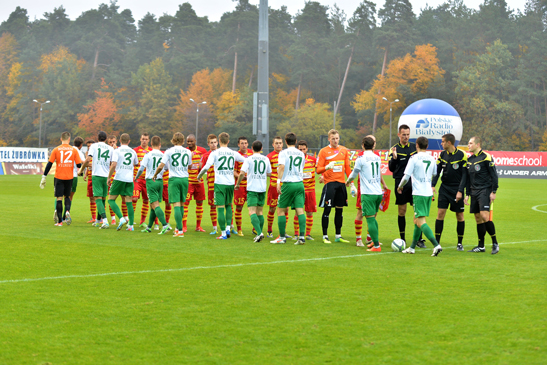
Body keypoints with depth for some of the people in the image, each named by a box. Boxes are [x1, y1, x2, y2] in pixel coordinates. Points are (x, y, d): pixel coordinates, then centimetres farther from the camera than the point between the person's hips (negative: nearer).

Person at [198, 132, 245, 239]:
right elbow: (246, 161, 17)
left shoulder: (215, 153, -3)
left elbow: (206, 167, -10)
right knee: (229, 205, 21)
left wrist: (199, 176, 5)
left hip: (219, 183, -3)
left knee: (220, 208, -2)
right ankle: (228, 228, 10)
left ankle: (223, 233, -4)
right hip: (231, 183, 3)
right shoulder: (233, 153, 7)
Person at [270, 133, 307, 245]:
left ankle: (282, 237, 6)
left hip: (288, 184, -4)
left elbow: (282, 167, -16)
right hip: (300, 183, 4)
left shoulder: (283, 153, -2)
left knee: (281, 210, 5)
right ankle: (302, 237, -7)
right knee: (300, 210, 1)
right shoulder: (301, 154, 13)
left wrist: (279, 181, -19)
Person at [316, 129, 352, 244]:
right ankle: (325, 236, 2)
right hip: (330, 183, -4)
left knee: (340, 209, 8)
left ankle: (338, 236, 16)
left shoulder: (344, 150, 11)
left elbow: (347, 168, 15)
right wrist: (327, 167, -24)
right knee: (327, 209, -6)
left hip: (341, 183, 4)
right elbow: (318, 169, -4)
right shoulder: (323, 151, -1)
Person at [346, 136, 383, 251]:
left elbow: (354, 174, 6)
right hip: (378, 193, 6)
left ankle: (376, 246, -8)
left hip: (368, 193, -6)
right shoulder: (377, 158, 10)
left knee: (370, 219, -4)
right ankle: (375, 241, 21)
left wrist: (348, 181, 27)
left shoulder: (361, 159, -6)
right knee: (373, 218, 20)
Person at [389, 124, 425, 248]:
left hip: (415, 182, 2)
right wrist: (394, 158, -27)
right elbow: (391, 168, -9)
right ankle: (402, 239, 12)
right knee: (402, 211, 3)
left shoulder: (415, 147, 8)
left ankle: (419, 239, 2)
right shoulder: (395, 149, 0)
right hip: (401, 182, -2)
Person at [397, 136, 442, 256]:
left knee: (421, 222, -8)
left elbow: (406, 176, -10)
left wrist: (400, 187, 8)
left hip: (419, 193, -7)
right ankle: (412, 247, 23)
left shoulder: (414, 158, -9)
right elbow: (435, 175, 22)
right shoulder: (432, 159, 8)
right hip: (429, 192, 7)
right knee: (417, 220, 17)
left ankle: (436, 245, -22)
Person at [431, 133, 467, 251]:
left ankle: (460, 243, 17)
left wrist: (460, 191, -15)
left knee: (460, 216, 3)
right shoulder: (442, 154, 4)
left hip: (457, 189, -3)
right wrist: (433, 185, -7)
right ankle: (437, 242, 1)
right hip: (444, 188, 3)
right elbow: (437, 171, 6)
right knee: (440, 213, -4)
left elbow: (464, 175, -9)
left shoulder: (462, 155, -9)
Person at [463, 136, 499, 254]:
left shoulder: (486, 157, -8)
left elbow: (494, 175, -8)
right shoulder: (470, 159, 14)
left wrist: (493, 192, -12)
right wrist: (467, 194, 17)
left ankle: (495, 243, -6)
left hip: (485, 191, -7)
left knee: (484, 216, -17)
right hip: (474, 192, 7)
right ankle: (481, 246, 12)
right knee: (478, 218, 7)